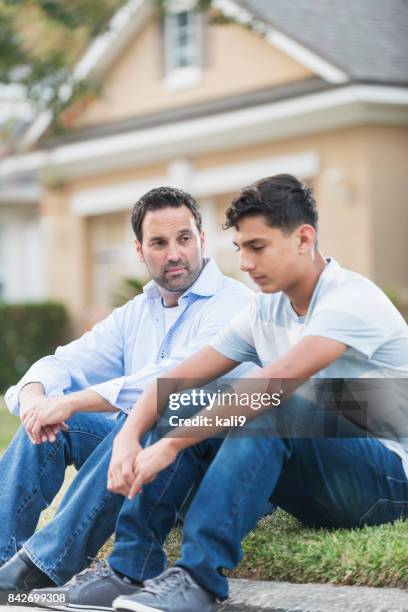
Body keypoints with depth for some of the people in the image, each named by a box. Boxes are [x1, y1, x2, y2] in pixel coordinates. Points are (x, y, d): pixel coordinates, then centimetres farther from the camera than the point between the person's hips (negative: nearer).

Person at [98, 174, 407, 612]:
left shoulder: (352, 298, -16)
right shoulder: (265, 312, 8)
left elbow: (279, 379, -30)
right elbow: (178, 379, 2)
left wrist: (170, 445, -33)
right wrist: (128, 437, -18)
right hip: (320, 493, 7)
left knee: (270, 408, -32)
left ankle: (199, 576, -37)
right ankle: (133, 567, -14)